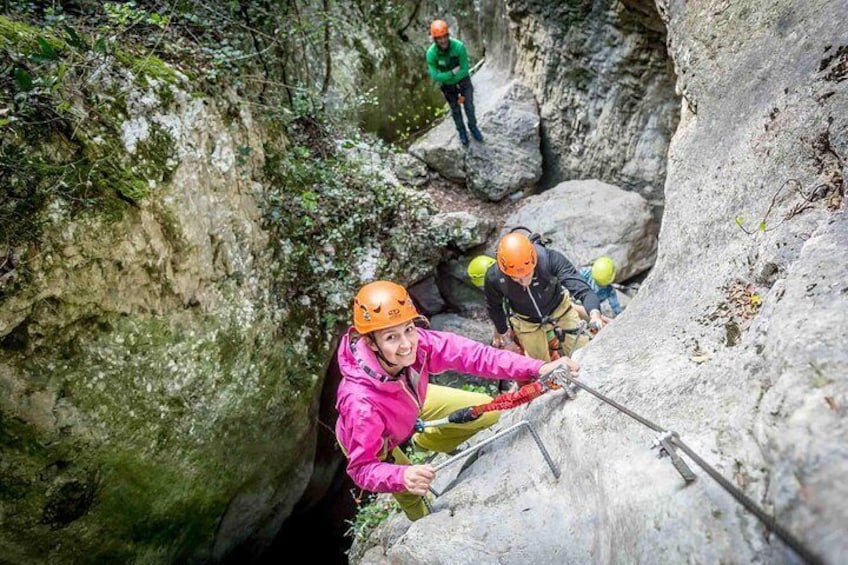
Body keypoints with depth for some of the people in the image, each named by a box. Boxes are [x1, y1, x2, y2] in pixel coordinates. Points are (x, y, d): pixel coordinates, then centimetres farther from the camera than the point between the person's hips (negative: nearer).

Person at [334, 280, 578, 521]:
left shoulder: (418, 342, -37)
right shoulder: (361, 401, -46)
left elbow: (473, 354, -33)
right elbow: (361, 468, -38)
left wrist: (538, 368, -42)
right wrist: (402, 476, -58)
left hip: (413, 403, 4)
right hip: (371, 444, -4)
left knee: (486, 412, 4)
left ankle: (425, 442, 30)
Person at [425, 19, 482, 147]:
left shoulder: (459, 46, -32)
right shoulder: (431, 53, -30)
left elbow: (465, 69, -24)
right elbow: (435, 76, -25)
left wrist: (448, 77, -22)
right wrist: (453, 72, -30)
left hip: (463, 80, 0)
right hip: (447, 85, 0)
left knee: (469, 106, 11)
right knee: (455, 109, 18)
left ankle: (473, 128, 41)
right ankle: (462, 132, 44)